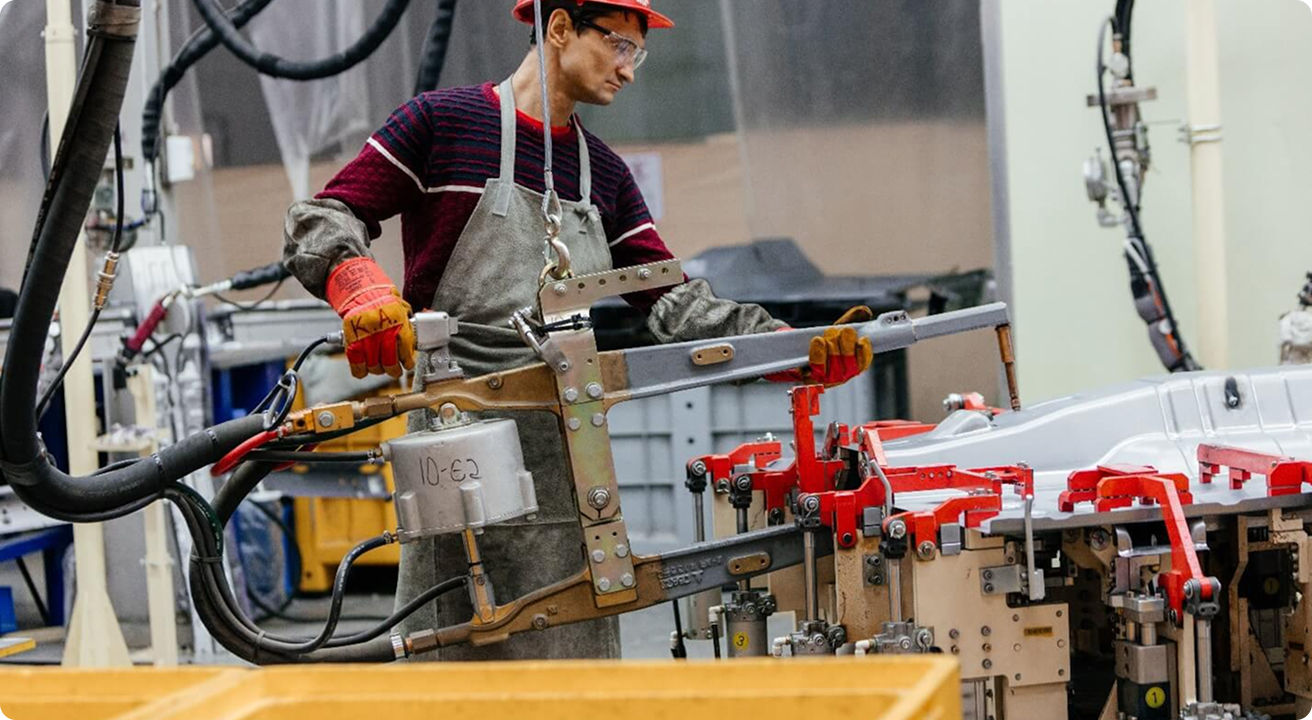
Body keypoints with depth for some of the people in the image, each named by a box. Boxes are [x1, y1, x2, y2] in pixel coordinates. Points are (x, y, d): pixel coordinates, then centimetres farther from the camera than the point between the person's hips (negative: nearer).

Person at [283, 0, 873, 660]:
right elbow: (319, 223, -2)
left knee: (577, 655, 1)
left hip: (567, 457, 6)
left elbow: (671, 303, 13)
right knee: (453, 655, -7)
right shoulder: (444, 121, 2)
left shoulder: (604, 173, 20)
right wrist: (363, 289, -26)